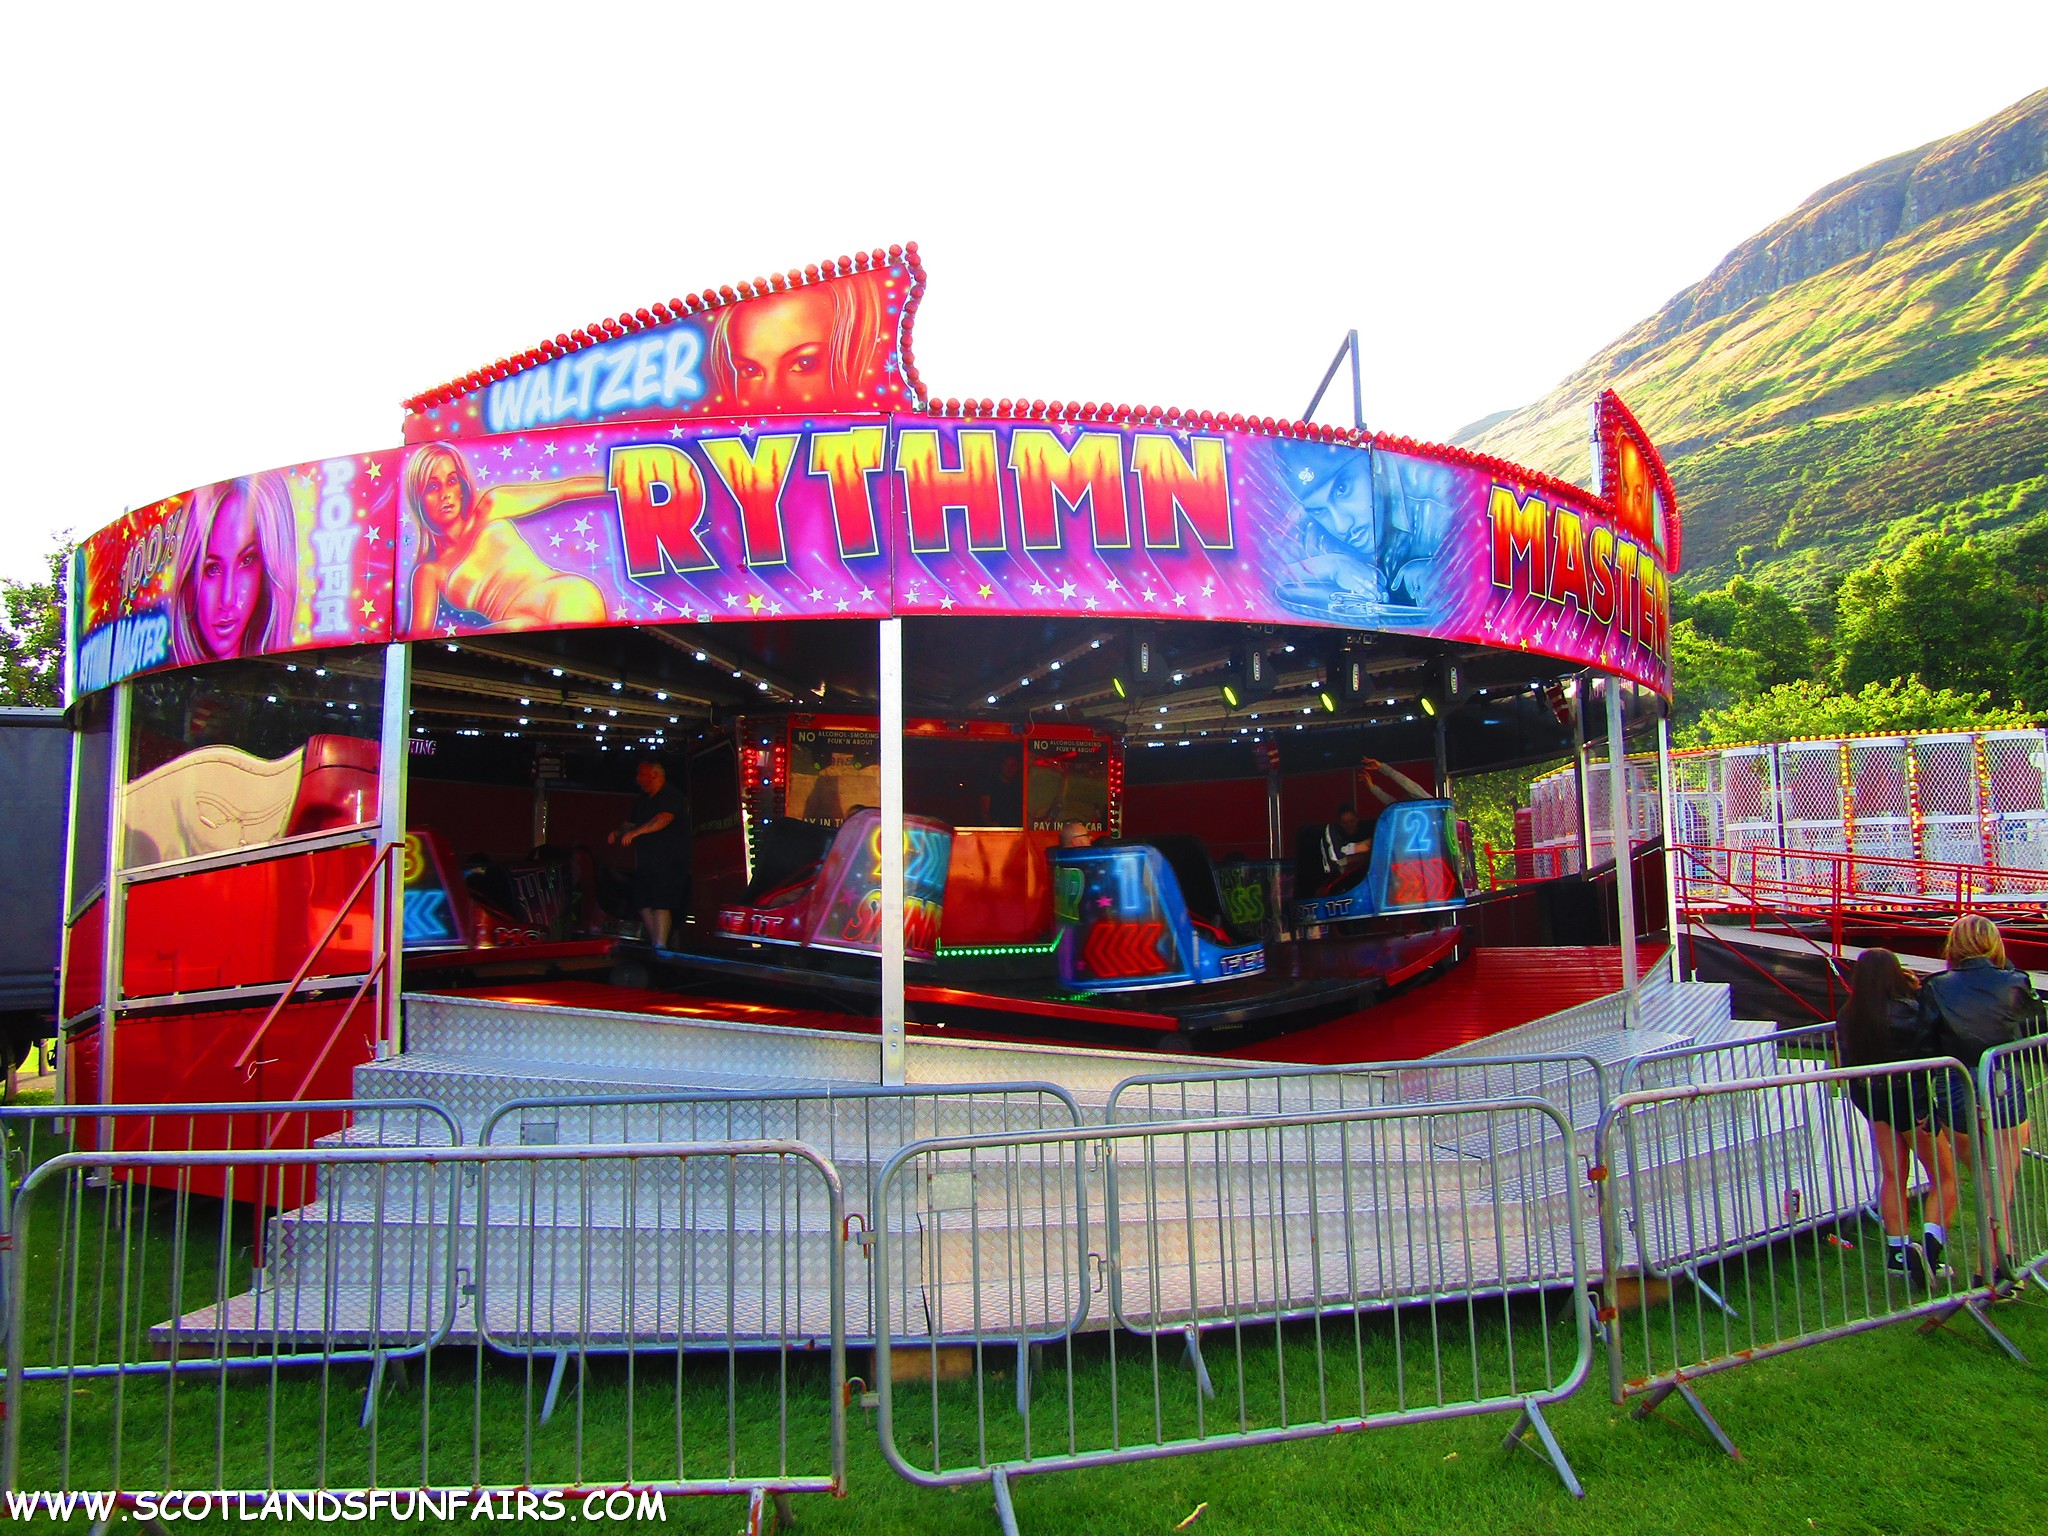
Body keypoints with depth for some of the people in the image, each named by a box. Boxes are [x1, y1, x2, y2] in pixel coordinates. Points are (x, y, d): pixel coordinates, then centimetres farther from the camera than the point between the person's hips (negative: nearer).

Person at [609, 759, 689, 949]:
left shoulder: (671, 795, -8)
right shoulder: (643, 800, 21)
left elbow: (664, 818, -25)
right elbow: (631, 823, 24)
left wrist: (635, 832, -32)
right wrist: (619, 833, 1)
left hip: (668, 863, -9)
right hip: (645, 863, 9)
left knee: (661, 905, -15)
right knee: (643, 903, 7)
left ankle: (661, 946, -18)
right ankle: (654, 944, 15)